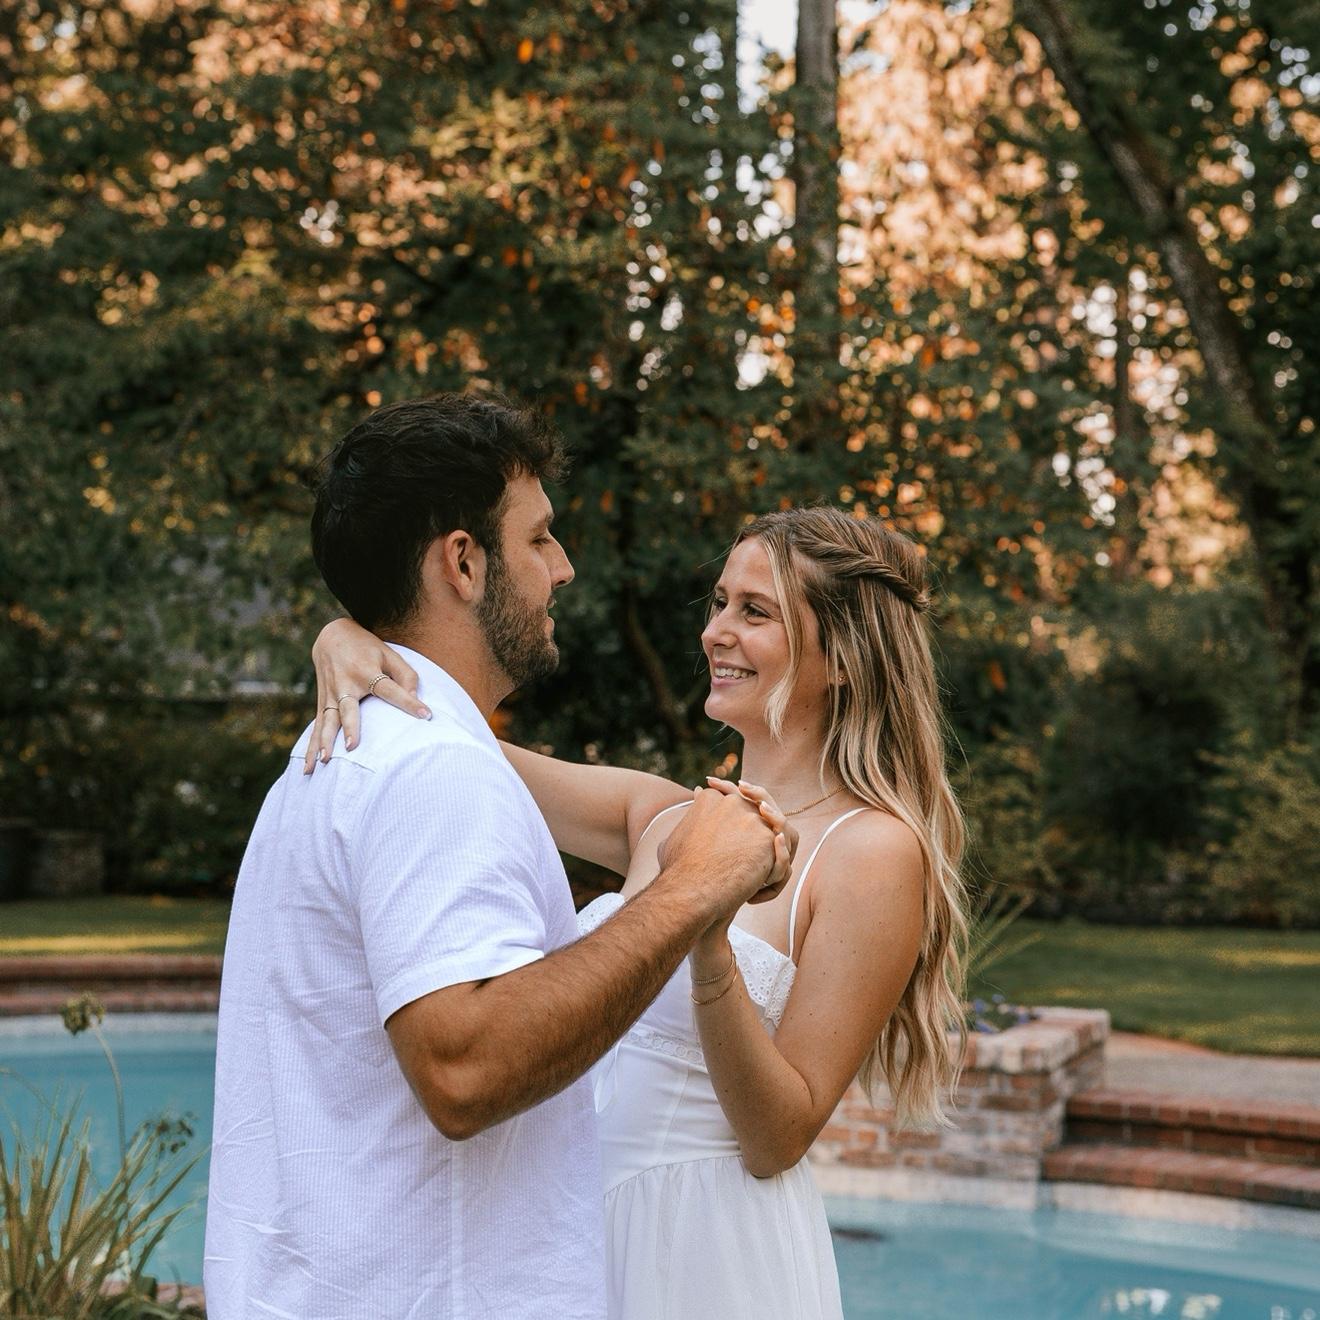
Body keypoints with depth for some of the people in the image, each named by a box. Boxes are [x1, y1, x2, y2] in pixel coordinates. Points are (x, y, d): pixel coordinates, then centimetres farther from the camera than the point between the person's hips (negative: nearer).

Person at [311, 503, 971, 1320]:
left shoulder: (874, 851, -14)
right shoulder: (665, 816, 4)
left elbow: (778, 1141, -15)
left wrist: (711, 949, -29)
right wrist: (351, 637, -17)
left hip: (714, 1249, -6)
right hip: (591, 1222, 6)